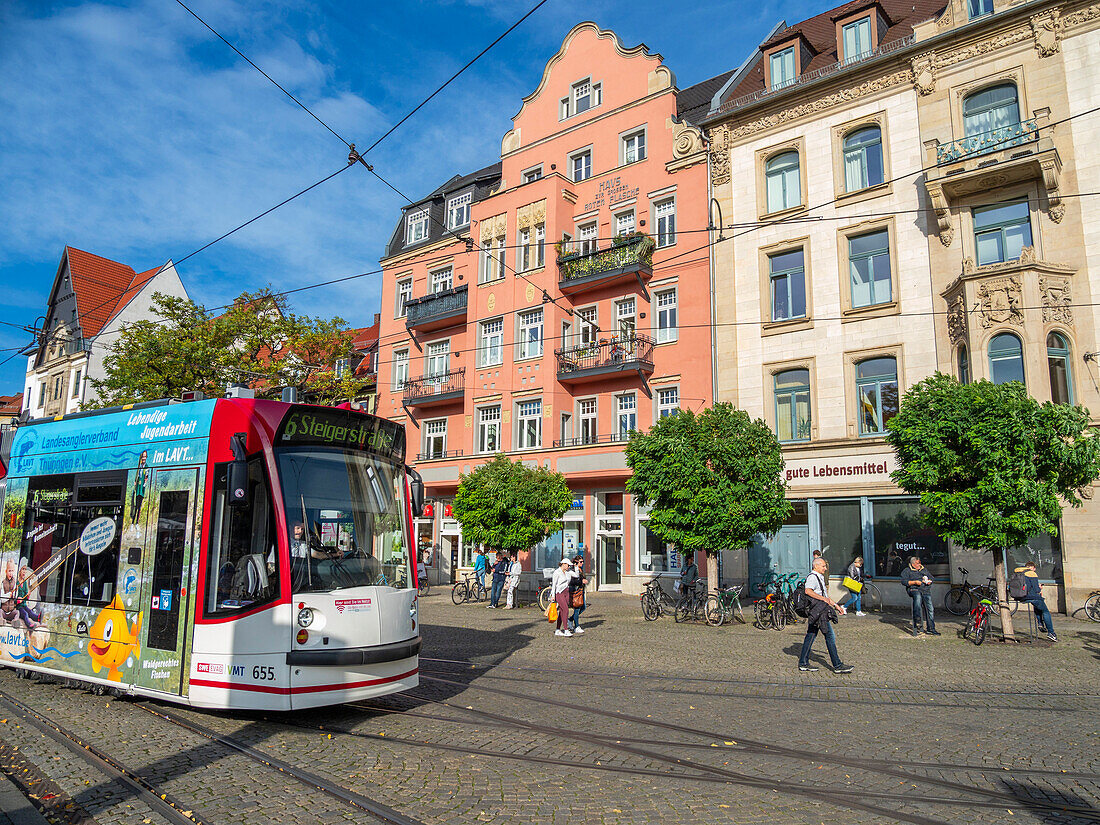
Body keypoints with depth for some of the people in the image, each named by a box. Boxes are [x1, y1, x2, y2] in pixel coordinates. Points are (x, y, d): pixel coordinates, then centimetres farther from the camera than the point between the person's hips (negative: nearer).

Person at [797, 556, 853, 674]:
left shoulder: (819, 577, 22)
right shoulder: (812, 577, -13)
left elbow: (825, 595, 31)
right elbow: (808, 591, -31)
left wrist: (836, 605, 28)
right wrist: (823, 598, -30)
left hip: (817, 613, 10)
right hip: (819, 611, -10)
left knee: (811, 635, 9)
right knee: (830, 636, -6)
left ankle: (803, 663, 11)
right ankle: (837, 666, -2)